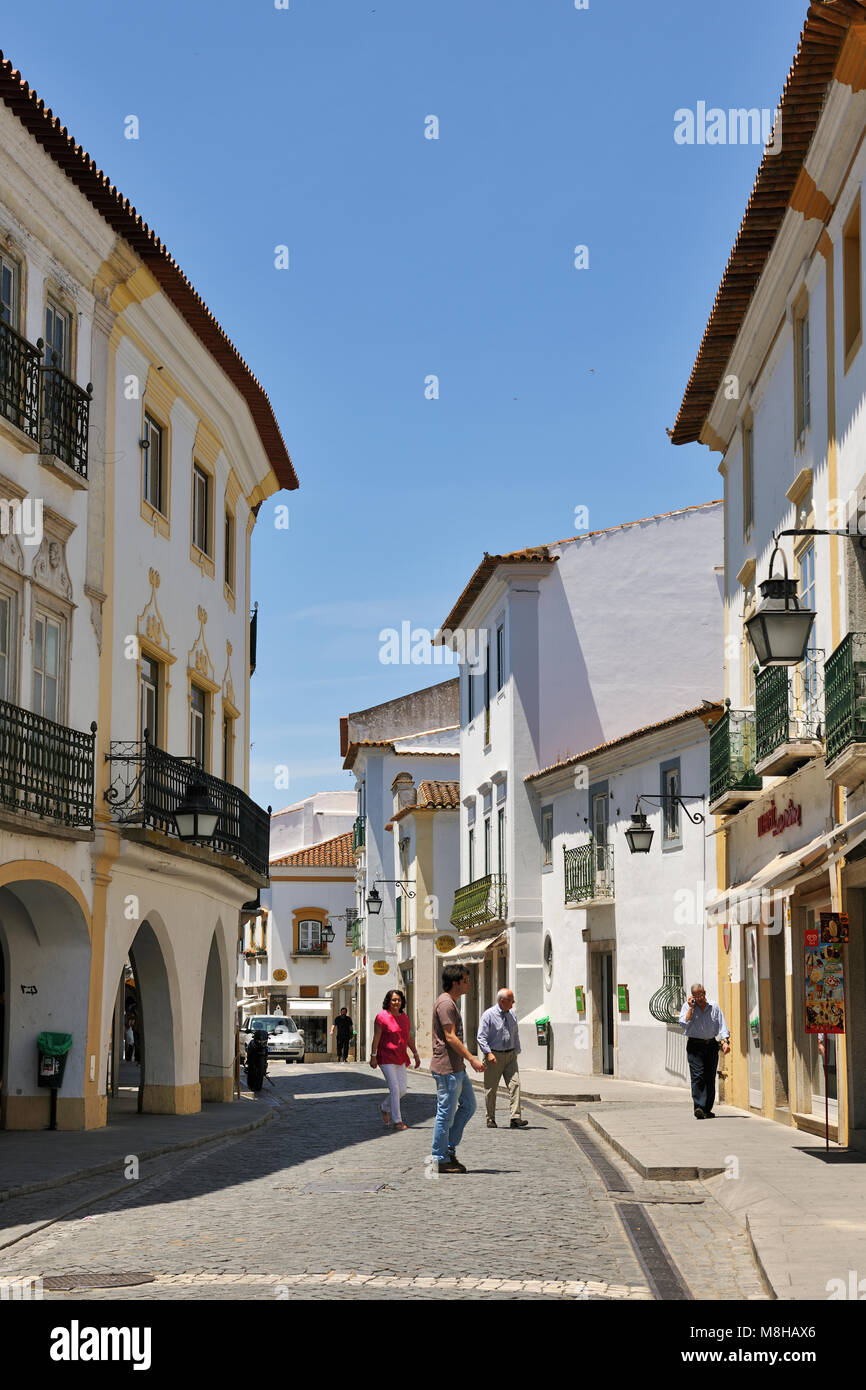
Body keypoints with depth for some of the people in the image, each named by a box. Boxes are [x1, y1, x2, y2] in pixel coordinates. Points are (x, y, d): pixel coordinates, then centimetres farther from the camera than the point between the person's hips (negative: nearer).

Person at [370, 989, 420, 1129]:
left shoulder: (404, 1017, 11)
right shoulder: (382, 1016, -9)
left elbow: (409, 1037, 17)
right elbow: (376, 1038, -10)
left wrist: (415, 1054, 14)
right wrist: (373, 1056, -13)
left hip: (401, 1059, 7)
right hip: (386, 1058, -7)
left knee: (402, 1090, 5)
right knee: (394, 1089, -9)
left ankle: (385, 1107, 31)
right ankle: (397, 1121, 0)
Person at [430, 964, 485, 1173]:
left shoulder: (451, 1003, 18)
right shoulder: (445, 1003, -15)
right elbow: (450, 1037, -20)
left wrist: (467, 1060, 24)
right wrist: (472, 1059, -20)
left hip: (457, 1067, 11)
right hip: (446, 1069, -11)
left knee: (468, 1105, 13)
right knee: (446, 1113, -4)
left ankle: (449, 1149, 18)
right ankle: (440, 1159, 2)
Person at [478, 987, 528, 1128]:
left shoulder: (512, 1015, 9)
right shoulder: (488, 1015, -9)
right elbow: (481, 1037, -12)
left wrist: (516, 1052, 15)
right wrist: (488, 1053, -23)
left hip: (510, 1055, 4)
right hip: (494, 1056, -4)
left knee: (515, 1084, -10)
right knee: (491, 1088, 2)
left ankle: (515, 1119, -14)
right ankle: (491, 1119, 14)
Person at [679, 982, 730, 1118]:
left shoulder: (714, 1007, 8)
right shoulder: (687, 1007, 2)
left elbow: (722, 1026, 5)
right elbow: (685, 1024, -11)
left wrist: (725, 1041, -8)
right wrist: (691, 1008, -12)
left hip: (711, 1045, 3)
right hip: (695, 1046, -3)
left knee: (710, 1078, 4)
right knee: (698, 1076, -15)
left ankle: (707, 1110, 9)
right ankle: (699, 1107, -23)